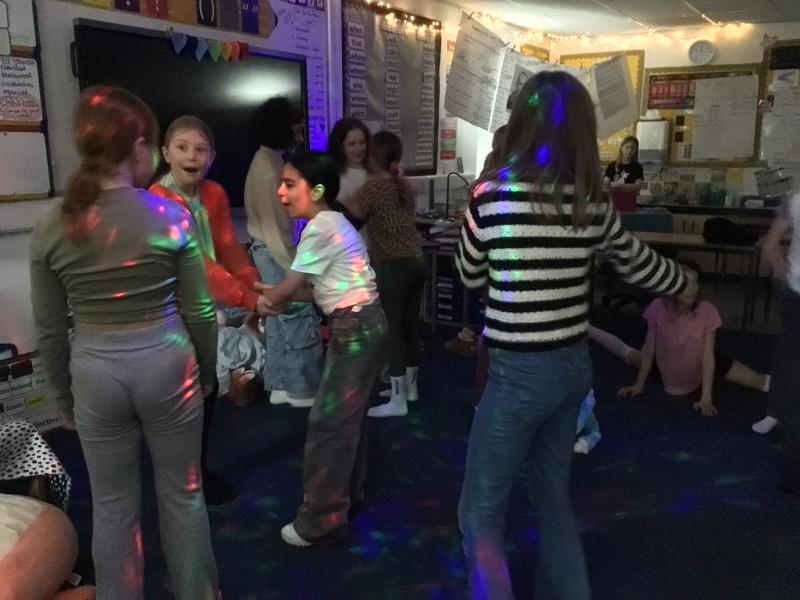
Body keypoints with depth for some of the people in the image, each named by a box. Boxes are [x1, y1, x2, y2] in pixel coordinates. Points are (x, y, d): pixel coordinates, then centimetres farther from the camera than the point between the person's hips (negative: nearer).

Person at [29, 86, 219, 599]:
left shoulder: (51, 227, -4)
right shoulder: (172, 215, -10)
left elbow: (51, 331, 1)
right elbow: (200, 311, -5)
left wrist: (64, 396, 14)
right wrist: (208, 371, 11)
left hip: (95, 372, 2)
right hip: (165, 361, -1)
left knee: (113, 506, 17)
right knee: (183, 493, 16)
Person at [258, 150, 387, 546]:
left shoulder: (320, 228, -15)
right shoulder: (332, 223, 15)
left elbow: (287, 289, -10)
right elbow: (318, 288, 15)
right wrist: (274, 295, 11)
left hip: (355, 329, -10)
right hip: (361, 324, 10)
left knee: (328, 422, -3)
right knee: (348, 417, 19)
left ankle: (321, 521, 7)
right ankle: (348, 495, 34)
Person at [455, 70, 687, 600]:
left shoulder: (492, 193, -14)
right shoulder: (592, 202, 0)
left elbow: (471, 276, 2)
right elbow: (642, 265, 16)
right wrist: (684, 282, 37)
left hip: (519, 373, -6)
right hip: (574, 365, 6)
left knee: (481, 514, 9)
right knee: (555, 497, 25)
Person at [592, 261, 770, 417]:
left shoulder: (707, 311, -30)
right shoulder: (658, 308, -27)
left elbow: (708, 356, -24)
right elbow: (649, 348, -15)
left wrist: (706, 398, -26)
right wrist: (639, 384, -7)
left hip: (701, 371, 0)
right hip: (668, 370, 1)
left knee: (760, 381, -4)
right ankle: (586, 330, 45)